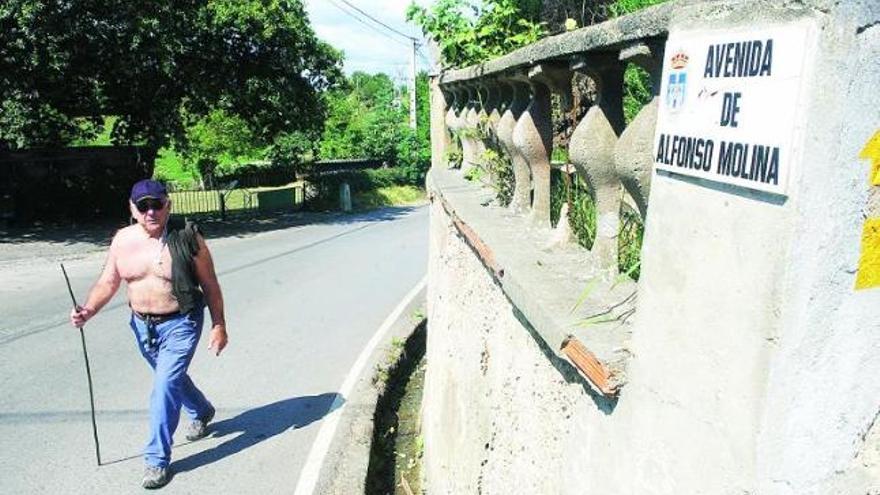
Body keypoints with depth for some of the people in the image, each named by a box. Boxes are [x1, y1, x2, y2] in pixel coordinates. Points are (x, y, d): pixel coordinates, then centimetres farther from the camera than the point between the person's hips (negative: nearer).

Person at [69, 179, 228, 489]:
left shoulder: (187, 238, -15)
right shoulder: (123, 240, -4)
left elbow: (210, 286, -9)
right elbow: (108, 282, 3)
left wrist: (219, 326, -8)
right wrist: (88, 311, -15)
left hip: (180, 324, -6)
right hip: (142, 325, 6)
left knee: (165, 388, -11)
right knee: (171, 377, 24)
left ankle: (157, 459, 5)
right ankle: (201, 412, 53)